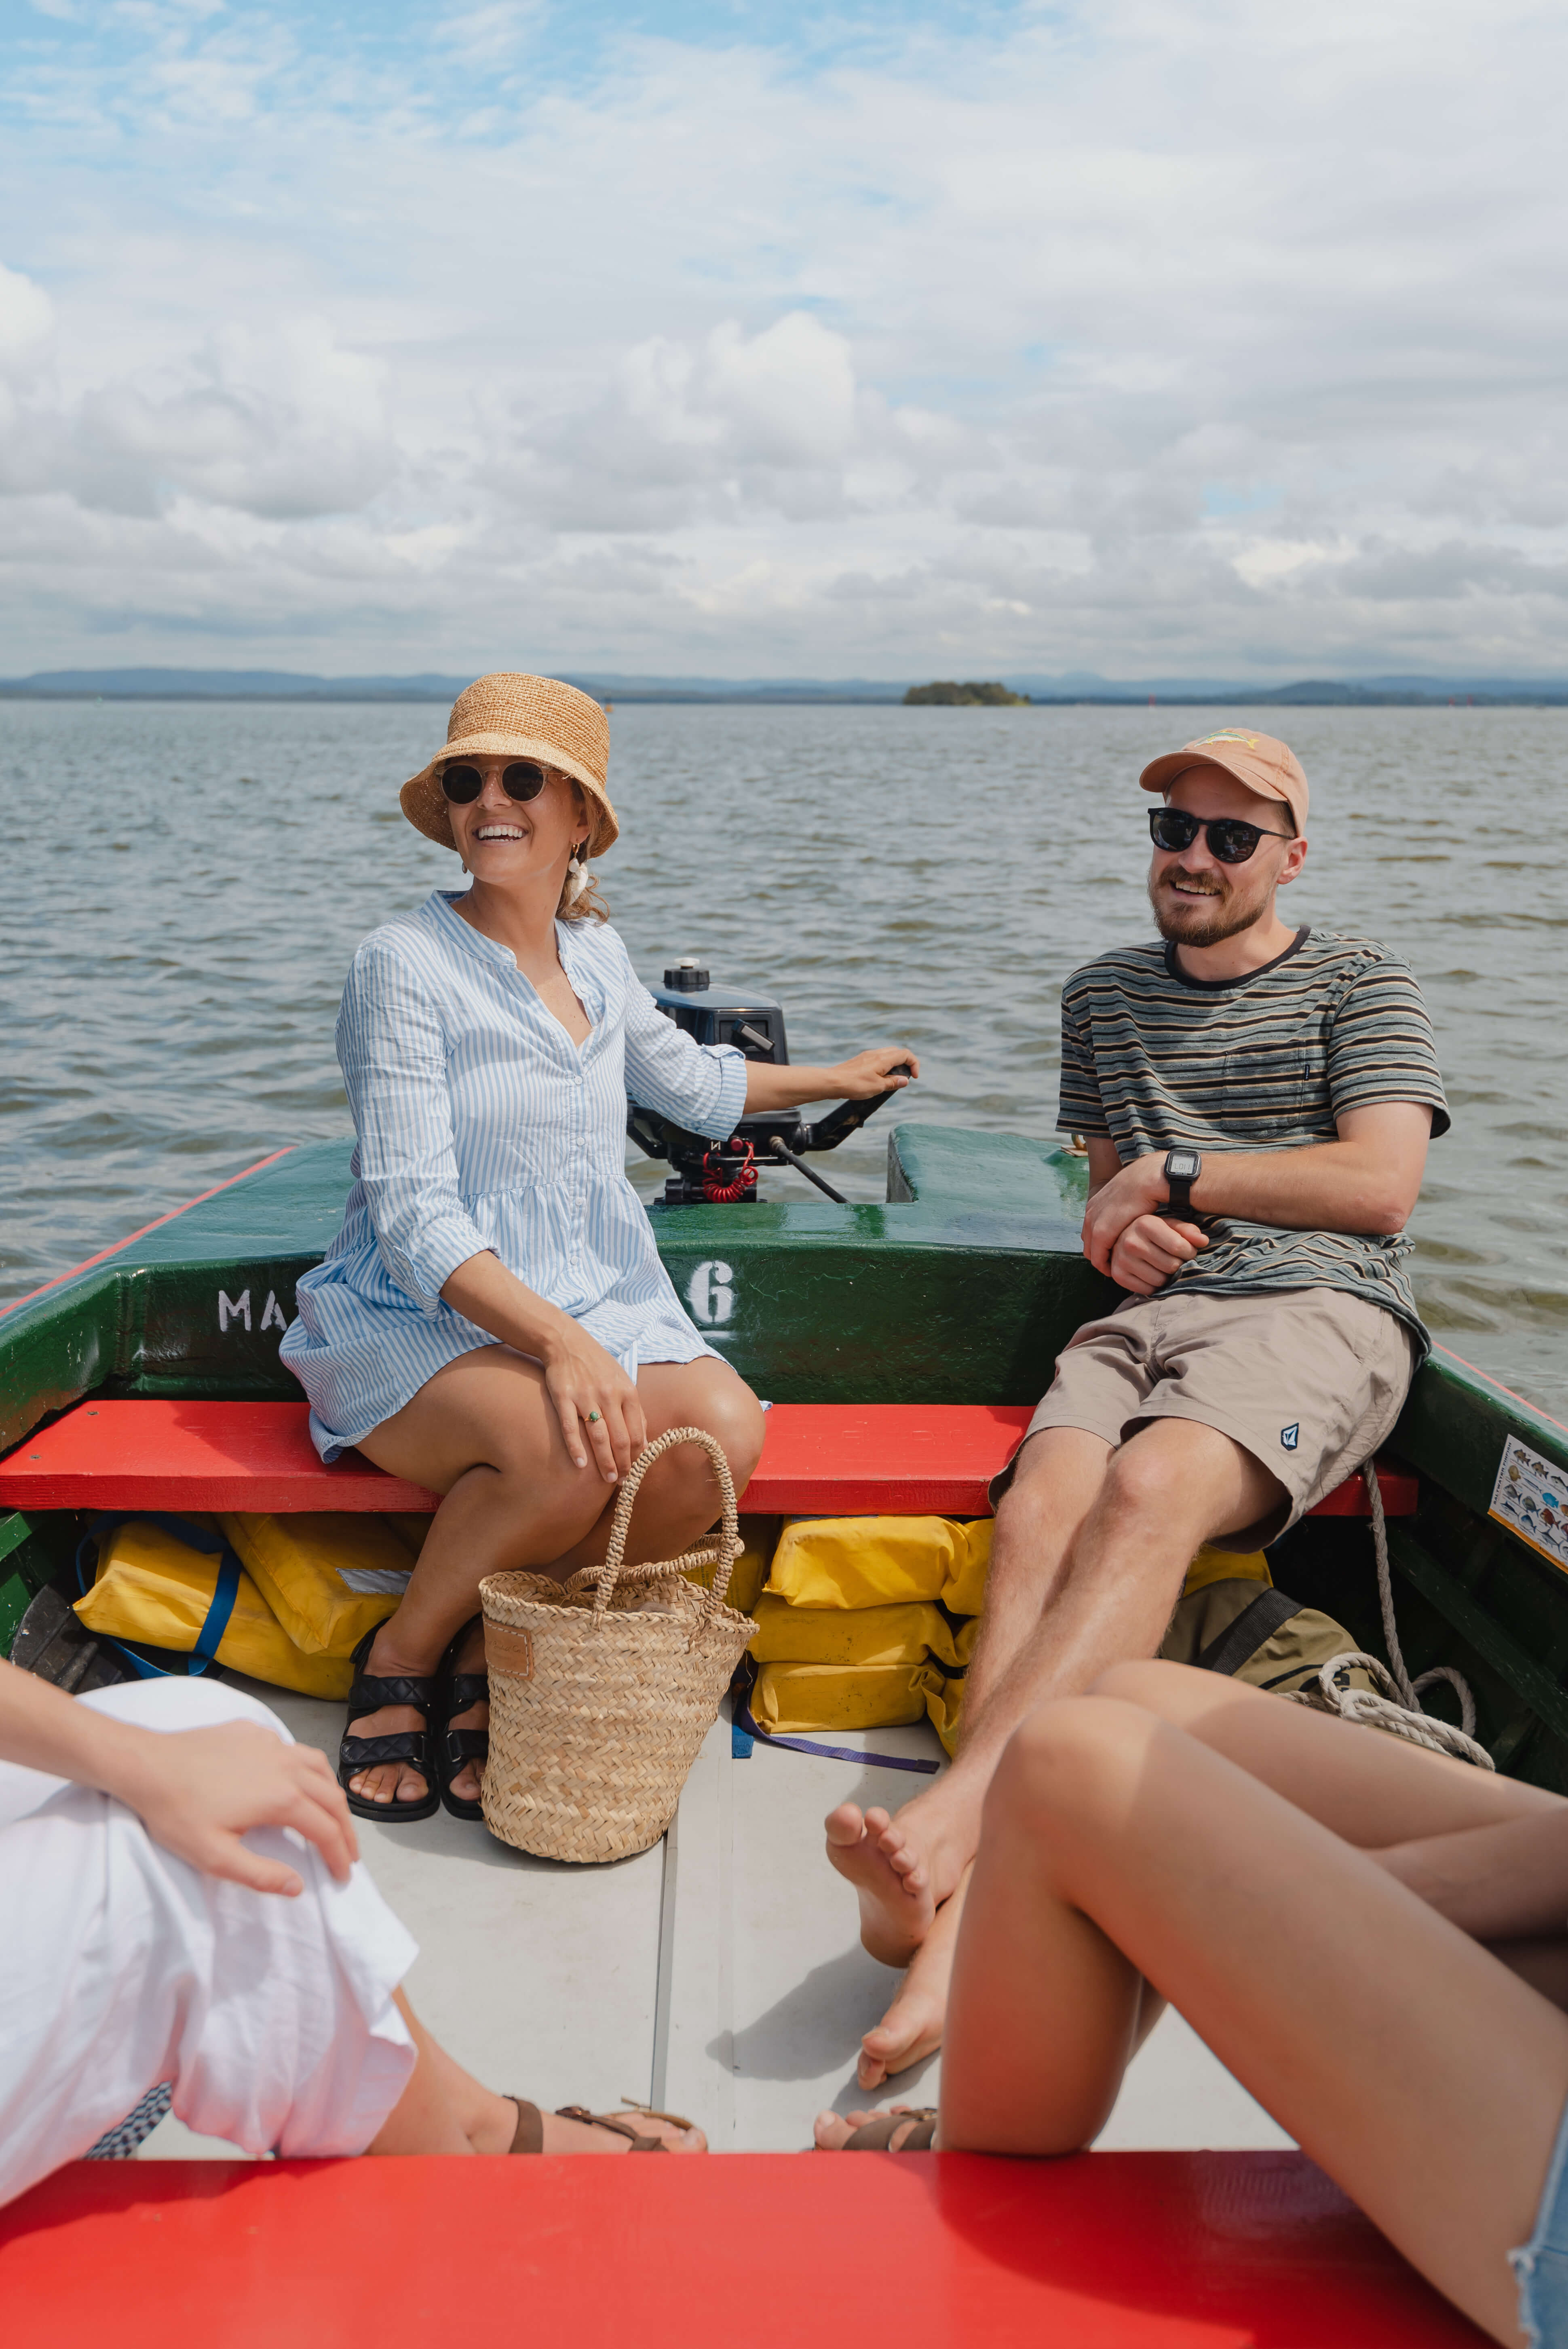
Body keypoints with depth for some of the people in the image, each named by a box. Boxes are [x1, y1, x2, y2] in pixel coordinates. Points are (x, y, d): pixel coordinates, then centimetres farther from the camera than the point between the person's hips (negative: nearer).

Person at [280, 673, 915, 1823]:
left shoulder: (595, 953, 11)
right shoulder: (406, 963, -9)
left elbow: (686, 1078, 32)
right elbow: (415, 1218, -17)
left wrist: (835, 1078, 42)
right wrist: (559, 1341, -30)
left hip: (595, 1299, 6)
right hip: (422, 1322, -5)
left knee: (724, 1428, -25)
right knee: (569, 1451, -35)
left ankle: (494, 1655, -5)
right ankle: (400, 1658, -5)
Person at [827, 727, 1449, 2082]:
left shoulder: (1358, 984, 9)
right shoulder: (1105, 996, 24)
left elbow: (1380, 1186, -5)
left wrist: (1175, 1175, -3)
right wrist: (1122, 1229, 4)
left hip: (1319, 1313, -4)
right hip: (1148, 1315, 4)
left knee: (1147, 1490, -36)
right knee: (1040, 1508, -29)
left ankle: (953, 1818, -46)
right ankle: (976, 1901, -41)